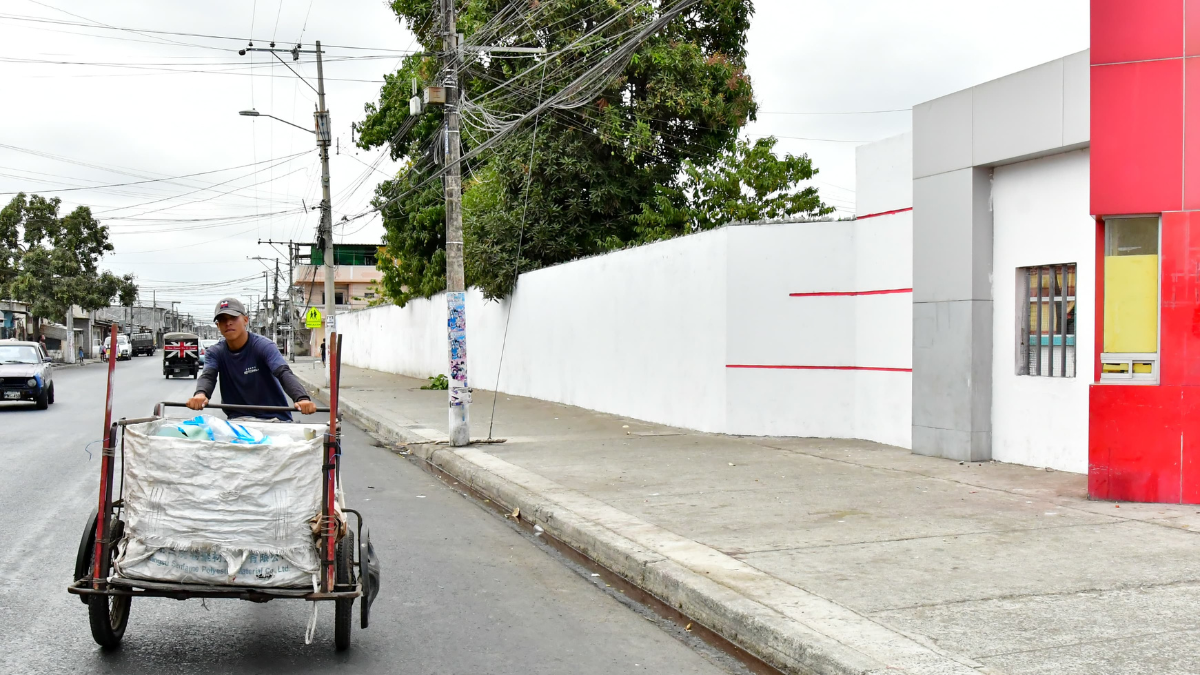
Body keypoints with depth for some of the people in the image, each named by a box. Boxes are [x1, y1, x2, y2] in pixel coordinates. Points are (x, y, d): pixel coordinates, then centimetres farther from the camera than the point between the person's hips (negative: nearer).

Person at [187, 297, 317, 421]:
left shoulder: (264, 346, -8)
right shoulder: (215, 353, 4)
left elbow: (284, 373, -24)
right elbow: (208, 376, -16)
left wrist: (302, 398, -45)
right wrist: (200, 394, -42)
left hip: (273, 418, -3)